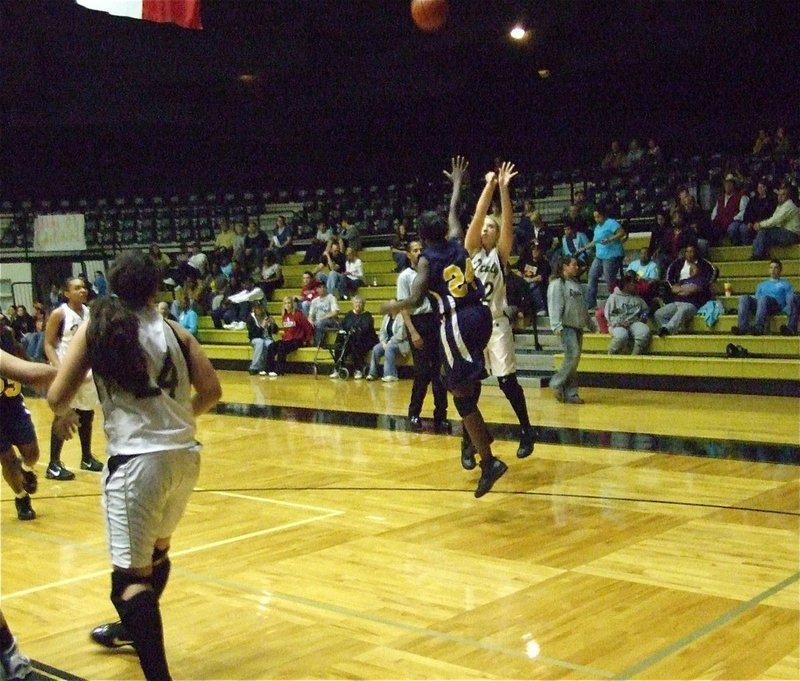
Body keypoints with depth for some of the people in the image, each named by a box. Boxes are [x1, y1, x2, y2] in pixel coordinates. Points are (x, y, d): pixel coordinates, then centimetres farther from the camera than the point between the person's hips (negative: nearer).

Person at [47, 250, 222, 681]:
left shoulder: (96, 328, -1)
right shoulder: (173, 330, 7)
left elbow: (57, 399, -4)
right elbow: (211, 391, 4)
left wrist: (65, 413, 19)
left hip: (137, 460, -5)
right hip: (185, 455, 6)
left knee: (131, 575, -3)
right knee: (156, 550, 27)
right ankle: (134, 629, 50)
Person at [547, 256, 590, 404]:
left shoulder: (576, 283, 18)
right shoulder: (557, 284, -8)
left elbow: (583, 306, 25)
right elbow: (554, 306, -16)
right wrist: (557, 326, -24)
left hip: (578, 326, 8)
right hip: (566, 326, -8)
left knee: (574, 359, 6)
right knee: (572, 356, -18)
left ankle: (571, 393, 8)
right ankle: (557, 383, -2)